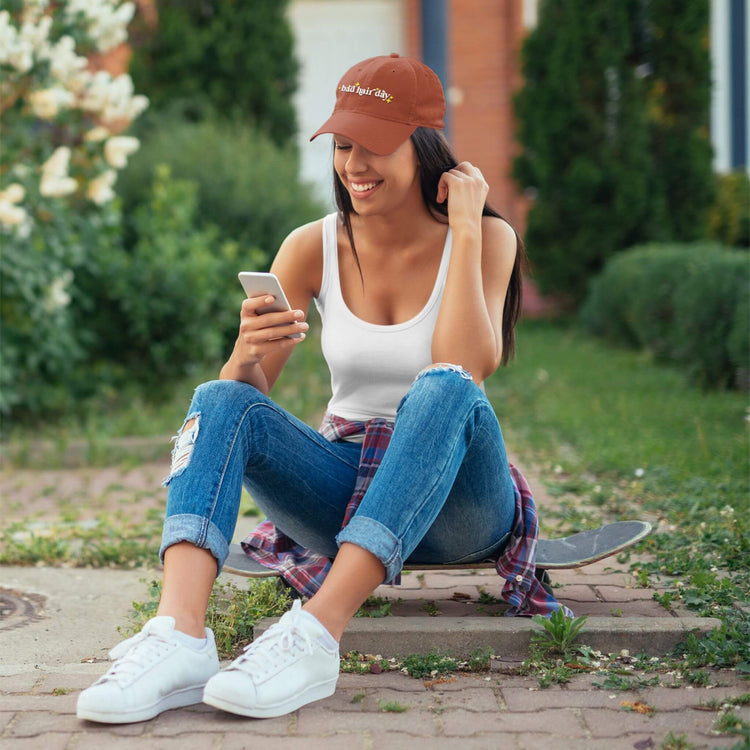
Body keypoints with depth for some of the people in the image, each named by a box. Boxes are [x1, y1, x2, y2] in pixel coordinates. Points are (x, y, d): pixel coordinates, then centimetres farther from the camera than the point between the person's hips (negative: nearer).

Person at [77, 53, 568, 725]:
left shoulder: (487, 238, -5)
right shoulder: (314, 248, 0)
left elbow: (467, 369, -22)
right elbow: (248, 392, -2)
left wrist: (464, 228, -18)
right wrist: (250, 354, -25)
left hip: (452, 500, -2)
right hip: (347, 487, 3)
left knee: (444, 389, -34)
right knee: (219, 400, -22)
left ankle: (318, 633, -43)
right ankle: (180, 635, -42)